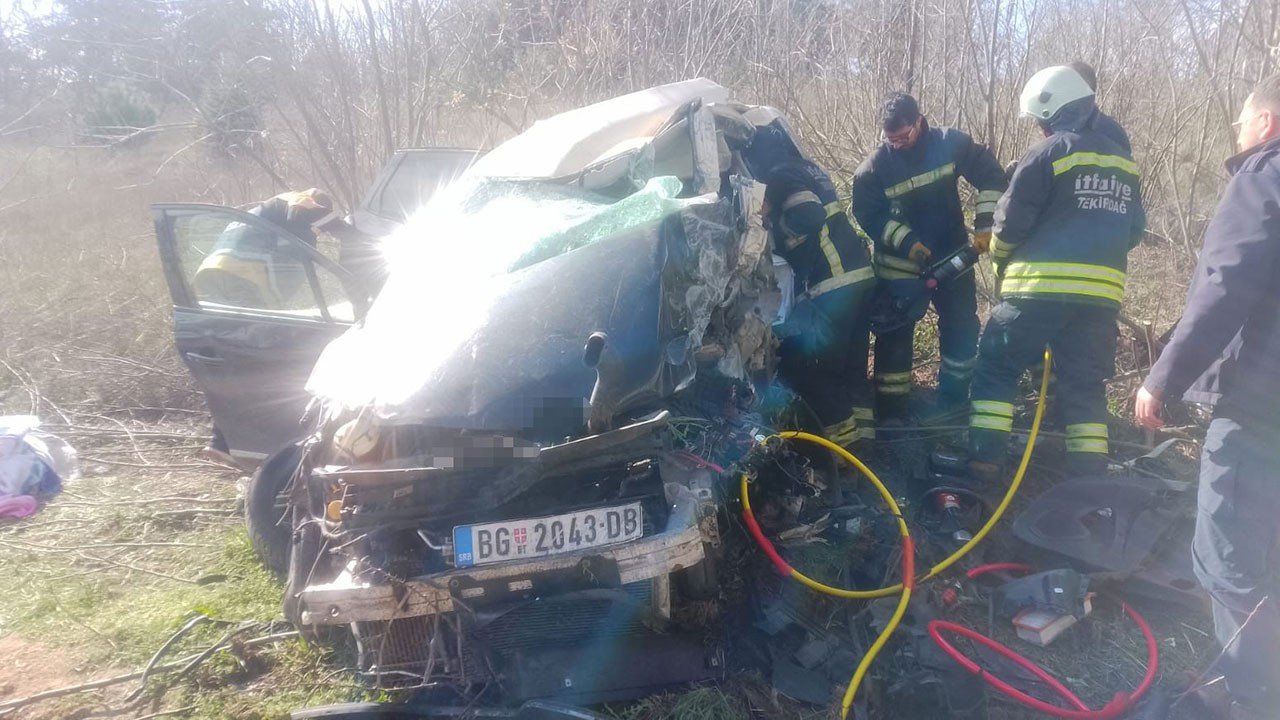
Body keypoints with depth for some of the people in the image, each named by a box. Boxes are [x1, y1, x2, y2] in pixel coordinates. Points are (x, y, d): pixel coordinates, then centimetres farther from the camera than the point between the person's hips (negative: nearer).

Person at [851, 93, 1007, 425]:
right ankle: (891, 412, 8)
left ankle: (953, 399, 27)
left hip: (951, 254, 2)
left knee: (963, 325, 9)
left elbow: (991, 176, -6)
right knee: (895, 334, -1)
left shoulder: (950, 144, -10)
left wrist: (984, 225, -14)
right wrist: (908, 243, -24)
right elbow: (870, 216, -14)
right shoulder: (874, 168, -13)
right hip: (900, 261, -2)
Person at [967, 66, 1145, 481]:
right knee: (1086, 385, 12)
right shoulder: (1123, 163, 15)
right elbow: (1133, 231, 21)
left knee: (996, 368, 5)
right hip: (1102, 292, 6)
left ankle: (984, 463, 1)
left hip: (1041, 285, -6)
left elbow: (1011, 222, -6)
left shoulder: (1049, 153, -6)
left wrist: (1000, 258, 12)